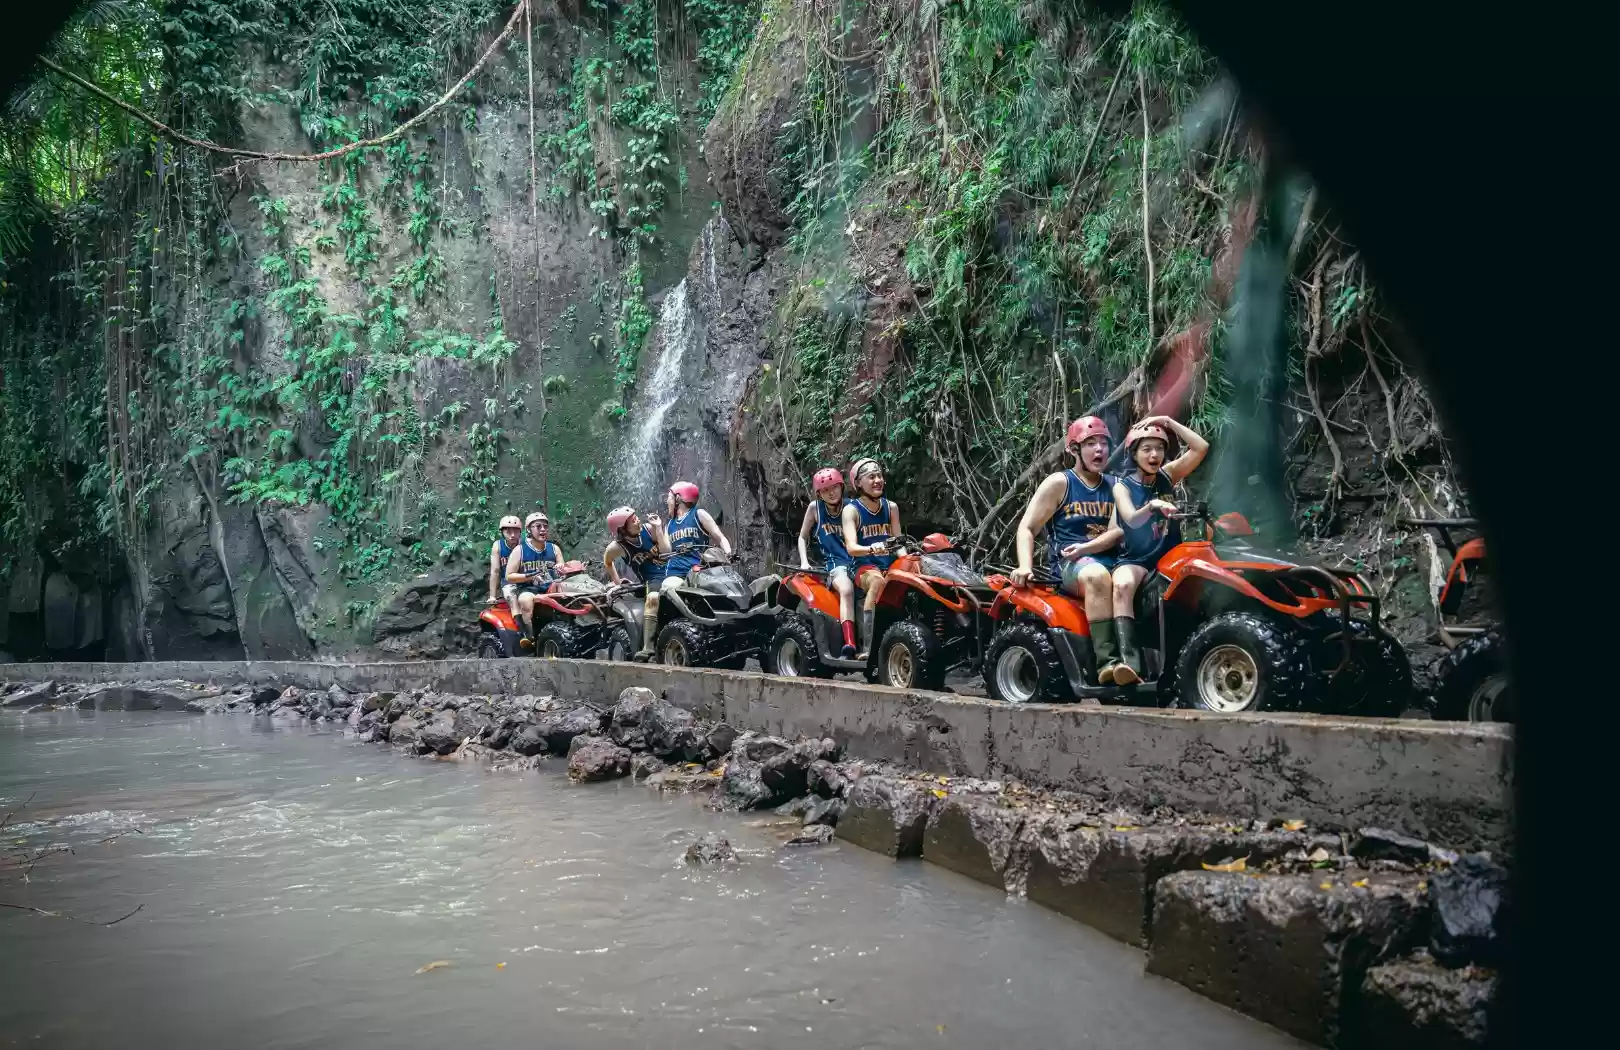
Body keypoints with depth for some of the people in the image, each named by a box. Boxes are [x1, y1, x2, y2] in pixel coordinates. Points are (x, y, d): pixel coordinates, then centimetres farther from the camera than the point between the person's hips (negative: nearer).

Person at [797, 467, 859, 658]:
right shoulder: (814, 508, 8)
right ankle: (849, 646, -49)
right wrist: (804, 562, 3)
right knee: (846, 590, -37)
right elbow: (802, 537, 17)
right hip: (835, 563, -2)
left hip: (857, 561, 2)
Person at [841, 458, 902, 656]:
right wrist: (872, 549, -35)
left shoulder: (891, 507, 13)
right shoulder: (851, 510, -1)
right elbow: (851, 547, -14)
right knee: (877, 580, -39)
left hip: (891, 566, 4)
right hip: (864, 567, -4)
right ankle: (866, 646, -42)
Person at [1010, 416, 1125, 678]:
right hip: (1069, 565, -4)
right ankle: (1107, 662, -43)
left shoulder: (1115, 487, 18)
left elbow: (1117, 532, 3)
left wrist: (1085, 548, -16)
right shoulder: (1058, 483, 7)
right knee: (1097, 576, -39)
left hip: (1110, 560, 4)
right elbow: (1027, 528, 3)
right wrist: (1025, 565, -15)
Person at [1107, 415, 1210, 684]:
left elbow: (1202, 448, -2)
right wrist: (1154, 505, -38)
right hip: (1135, 559, -3)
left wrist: (1168, 421, -4)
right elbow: (1132, 520, -18)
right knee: (1122, 585, -37)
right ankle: (1130, 660, -49)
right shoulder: (1122, 486, 0)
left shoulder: (1168, 475, 10)